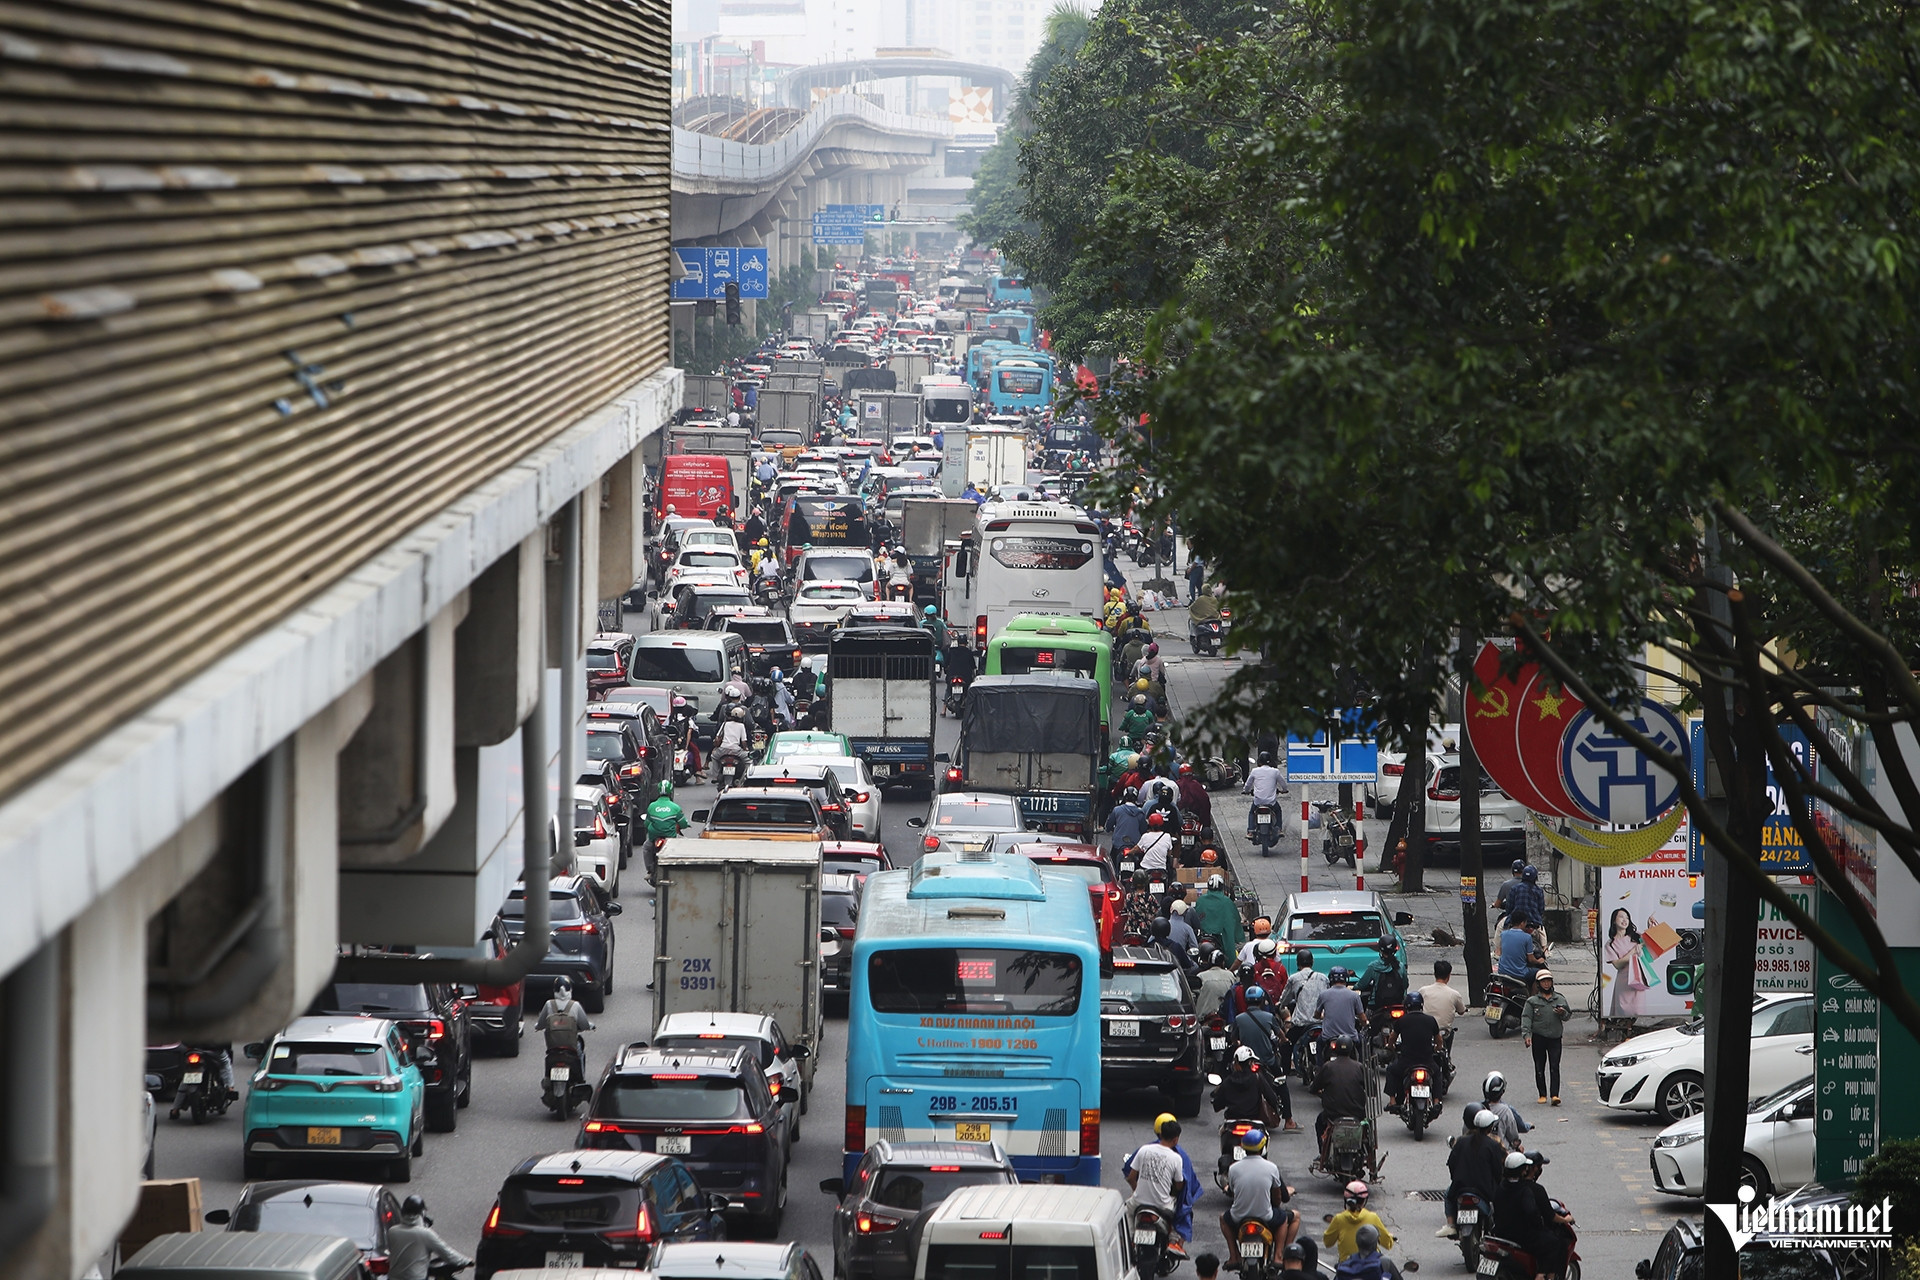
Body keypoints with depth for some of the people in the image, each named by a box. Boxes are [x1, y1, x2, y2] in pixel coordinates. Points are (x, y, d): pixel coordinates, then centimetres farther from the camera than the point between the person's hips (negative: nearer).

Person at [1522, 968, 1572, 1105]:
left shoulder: (1560, 999, 11)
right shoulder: (1532, 1001, 5)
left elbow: (1568, 1016, 13)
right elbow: (1526, 1018, -1)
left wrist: (1562, 1013, -11)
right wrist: (1526, 1034, -14)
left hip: (1555, 1038, 0)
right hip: (1538, 1038, 0)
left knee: (1554, 1067, -9)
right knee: (1539, 1068, 4)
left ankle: (1555, 1095, -13)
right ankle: (1542, 1094, 14)